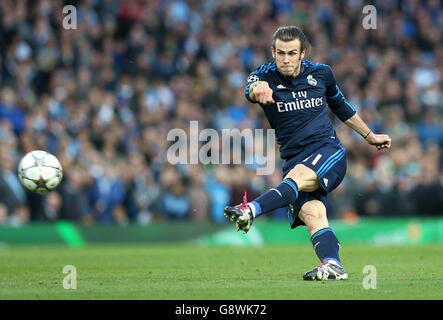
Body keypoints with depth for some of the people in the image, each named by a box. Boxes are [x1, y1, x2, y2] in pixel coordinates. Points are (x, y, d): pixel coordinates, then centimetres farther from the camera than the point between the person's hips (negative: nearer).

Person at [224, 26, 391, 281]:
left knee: (297, 176, -33)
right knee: (311, 213, -25)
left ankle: (251, 211, -56)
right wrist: (258, 89, -50)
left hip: (329, 152, -1)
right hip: (295, 161, 1)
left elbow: (340, 105, 28)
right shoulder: (266, 76, 2)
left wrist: (369, 135, 36)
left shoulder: (321, 74, 9)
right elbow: (252, 90, -24)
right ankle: (333, 266, -39)